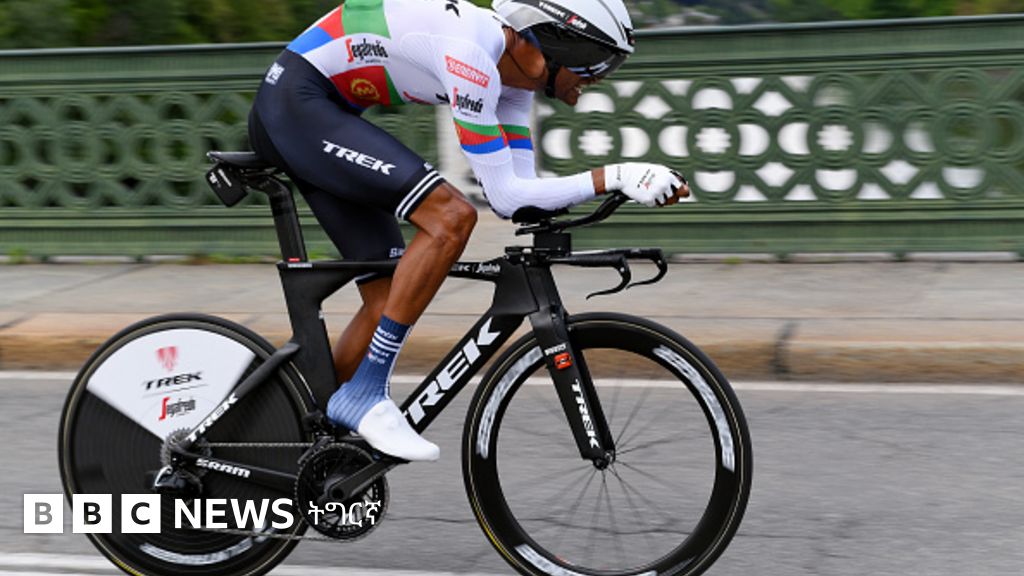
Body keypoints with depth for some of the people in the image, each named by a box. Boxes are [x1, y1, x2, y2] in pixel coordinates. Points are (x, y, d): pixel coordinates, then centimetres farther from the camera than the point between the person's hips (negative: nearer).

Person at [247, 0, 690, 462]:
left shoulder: (514, 69, 4)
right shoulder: (471, 55, -25)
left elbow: (520, 192, 4)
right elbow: (505, 196, -25)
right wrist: (614, 176, -24)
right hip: (296, 100, -10)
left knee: (388, 299, 4)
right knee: (452, 217, -23)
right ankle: (365, 393, -16)